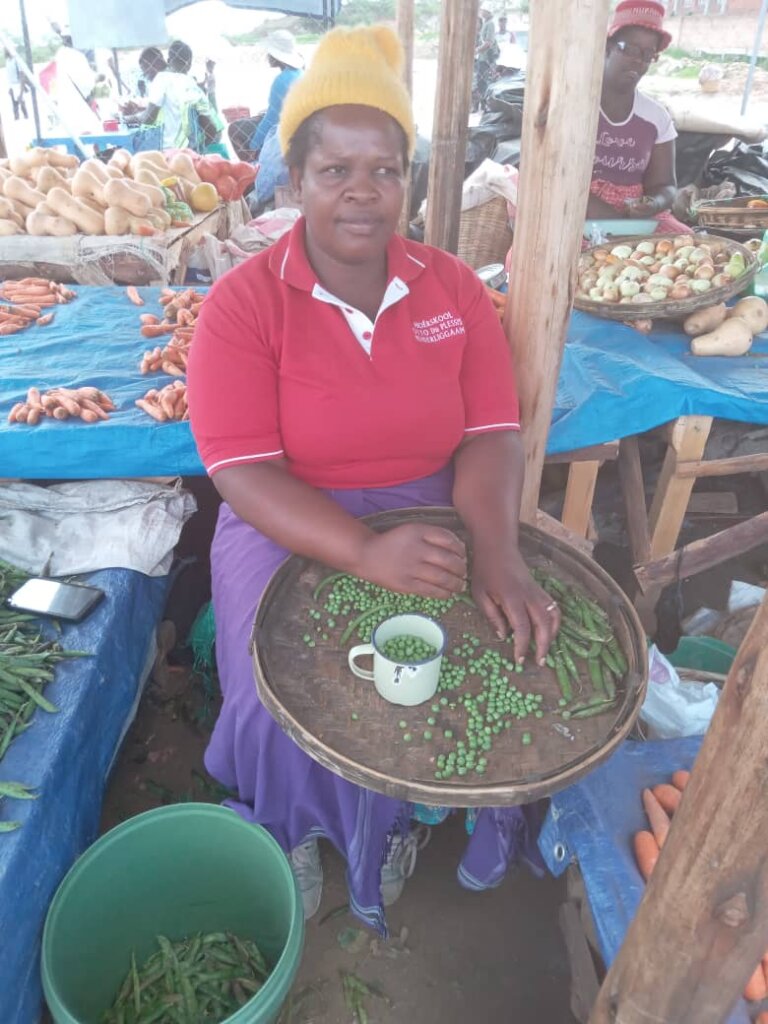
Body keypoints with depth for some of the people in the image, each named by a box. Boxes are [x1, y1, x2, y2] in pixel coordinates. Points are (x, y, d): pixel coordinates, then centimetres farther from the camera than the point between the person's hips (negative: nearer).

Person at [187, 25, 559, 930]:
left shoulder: (453, 289, 0)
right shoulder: (243, 303, -9)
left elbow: (489, 434, -6)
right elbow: (244, 472, -17)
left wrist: (498, 552, -25)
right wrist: (366, 552, -32)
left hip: (432, 516, 3)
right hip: (292, 528, -2)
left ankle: (398, 817, 21)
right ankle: (298, 833, 19)